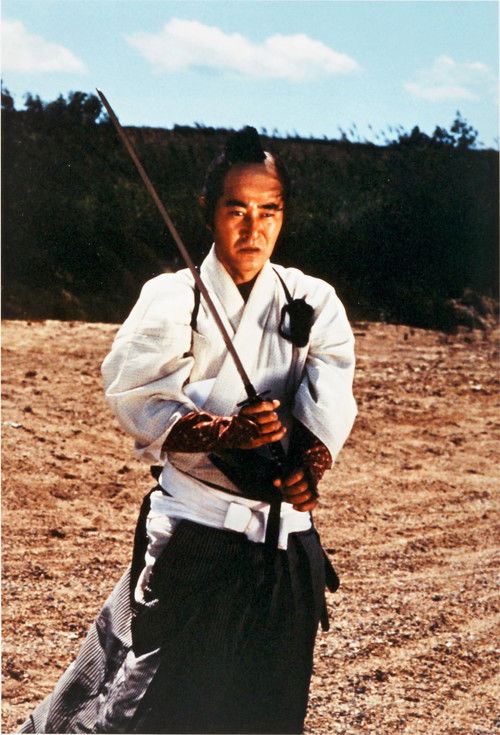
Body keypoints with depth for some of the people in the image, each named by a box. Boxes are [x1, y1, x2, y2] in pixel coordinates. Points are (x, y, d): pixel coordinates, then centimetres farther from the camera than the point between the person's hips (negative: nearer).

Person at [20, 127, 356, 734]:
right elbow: (141, 405, -10)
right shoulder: (173, 301, -1)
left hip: (285, 538, 3)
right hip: (193, 531, -3)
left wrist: (309, 465, -28)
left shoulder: (312, 303, 6)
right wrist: (226, 432, -27)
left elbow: (330, 400, -7)